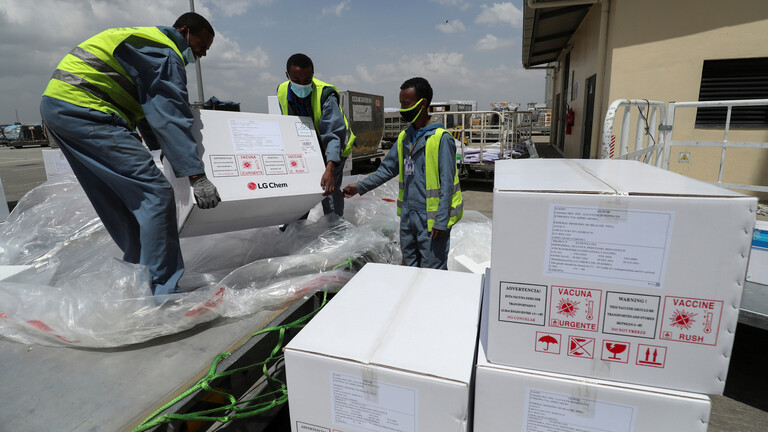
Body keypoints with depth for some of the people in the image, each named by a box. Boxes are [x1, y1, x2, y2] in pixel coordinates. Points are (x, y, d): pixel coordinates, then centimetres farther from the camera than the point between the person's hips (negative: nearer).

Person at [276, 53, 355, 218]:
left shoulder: (326, 94, -29)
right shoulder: (282, 92, -11)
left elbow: (334, 134, -36)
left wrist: (329, 169, -48)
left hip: (333, 149, -5)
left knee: (329, 191, -15)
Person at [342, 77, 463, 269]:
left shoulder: (441, 138, -12)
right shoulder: (404, 138, 10)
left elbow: (447, 183, -14)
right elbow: (387, 169, 17)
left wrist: (441, 222, -17)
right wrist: (360, 187, 9)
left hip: (431, 218, -7)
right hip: (407, 215, 7)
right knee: (409, 267, 19)